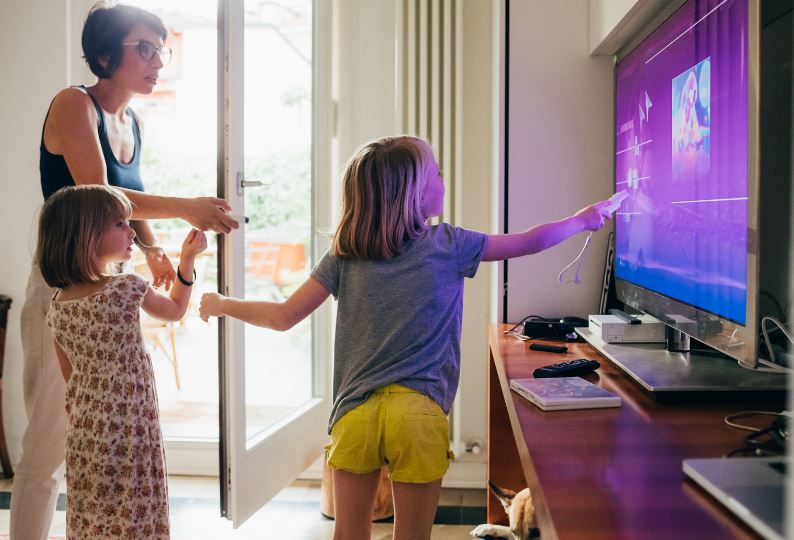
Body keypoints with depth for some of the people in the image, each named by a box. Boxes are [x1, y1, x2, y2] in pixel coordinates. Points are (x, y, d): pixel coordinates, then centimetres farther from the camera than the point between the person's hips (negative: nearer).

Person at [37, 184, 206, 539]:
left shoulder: (57, 304, 1)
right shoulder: (128, 289, -17)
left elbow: (70, 376, 11)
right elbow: (175, 310, 4)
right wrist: (187, 259, 8)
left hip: (82, 434, 6)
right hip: (127, 434, -6)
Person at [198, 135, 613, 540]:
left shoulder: (344, 255, 4)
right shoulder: (447, 245, 0)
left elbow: (284, 317, 3)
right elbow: (526, 243, 10)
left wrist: (221, 305, 20)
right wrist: (582, 220, 27)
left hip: (355, 415, 2)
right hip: (418, 415, -2)